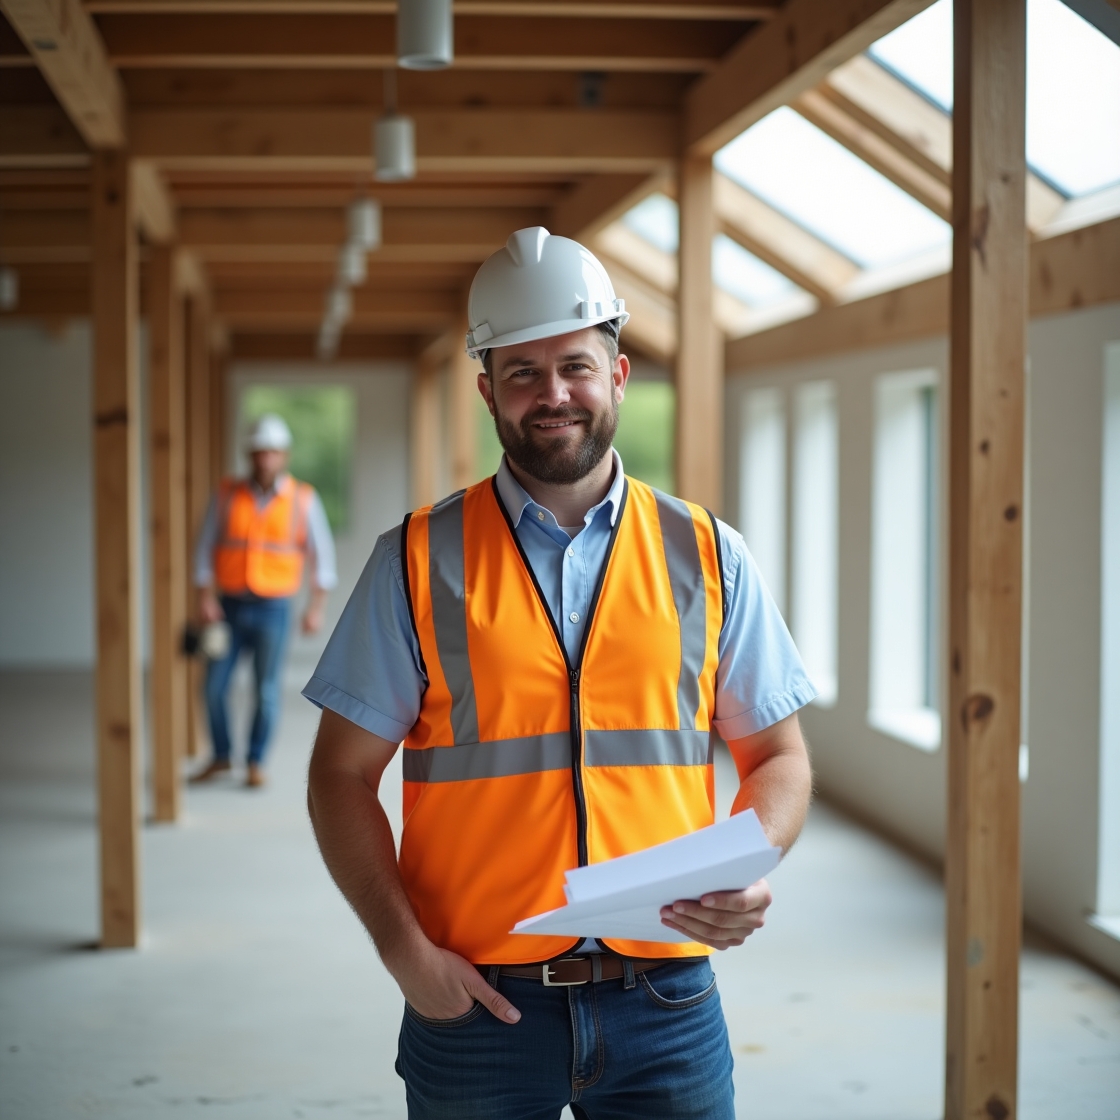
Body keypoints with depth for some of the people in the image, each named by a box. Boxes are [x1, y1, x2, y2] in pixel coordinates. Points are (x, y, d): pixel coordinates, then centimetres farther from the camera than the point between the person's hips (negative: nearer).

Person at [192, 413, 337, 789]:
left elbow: (323, 556, -1)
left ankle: (255, 764, 16)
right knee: (214, 687, 2)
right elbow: (205, 549, 0)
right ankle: (221, 757, 22)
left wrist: (316, 606, -8)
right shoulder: (227, 496, -1)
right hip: (229, 607, 2)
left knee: (266, 691, -1)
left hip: (273, 609, -2)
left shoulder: (303, 500, -4)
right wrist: (206, 598, -11)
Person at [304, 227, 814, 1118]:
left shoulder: (708, 557, 5)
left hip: (664, 1006, 1)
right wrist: (402, 946, -11)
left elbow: (778, 755, 9)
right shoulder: (419, 562, 2)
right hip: (477, 1006, -1)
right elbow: (343, 776, 1)